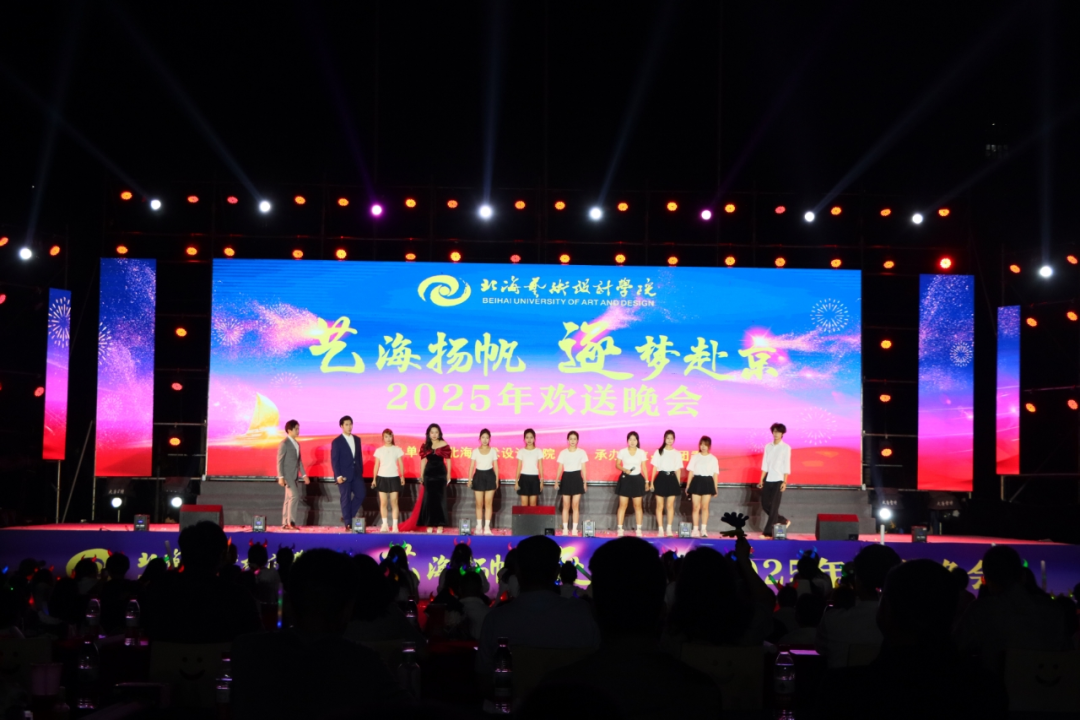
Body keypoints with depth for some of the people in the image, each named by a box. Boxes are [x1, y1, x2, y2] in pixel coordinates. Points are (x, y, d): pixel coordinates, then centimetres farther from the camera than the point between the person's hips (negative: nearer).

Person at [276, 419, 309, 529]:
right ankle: (291, 522, -15)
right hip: (287, 475, -8)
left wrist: (304, 475, 12)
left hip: (295, 476, 8)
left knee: (289, 499, 8)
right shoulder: (284, 444, -10)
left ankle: (285, 523, 11)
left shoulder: (297, 444, 14)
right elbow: (279, 461, -12)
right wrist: (280, 477, -18)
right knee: (294, 496, -17)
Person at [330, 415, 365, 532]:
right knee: (346, 499, -1)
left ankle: (346, 516, 16)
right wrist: (338, 476, -16)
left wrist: (361, 471, 9)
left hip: (356, 474, 5)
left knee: (360, 495, -1)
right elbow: (334, 460, -9)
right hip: (344, 475, -5)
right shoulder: (337, 442, -6)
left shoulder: (357, 440, 11)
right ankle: (348, 524, 3)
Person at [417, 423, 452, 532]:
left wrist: (448, 475, -2)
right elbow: (423, 460, 10)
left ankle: (440, 524, 6)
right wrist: (421, 475, 8)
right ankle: (429, 524, 11)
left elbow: (447, 460, 0)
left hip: (440, 473, -2)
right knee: (429, 498, 5)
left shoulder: (444, 444, -2)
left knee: (440, 498, 1)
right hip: (429, 473, 2)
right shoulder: (425, 446, 6)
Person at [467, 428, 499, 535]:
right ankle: (479, 526, 12)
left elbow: (496, 466, 6)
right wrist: (469, 479, -4)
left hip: (489, 476, 0)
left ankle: (487, 527, -3)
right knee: (479, 503, 3)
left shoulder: (493, 451, 4)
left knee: (488, 503, -3)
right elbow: (471, 466, 3)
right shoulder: (475, 451, 3)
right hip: (479, 476, 0)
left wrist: (497, 479, 0)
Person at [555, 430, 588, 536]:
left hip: (577, 478, 0)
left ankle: (574, 529, 3)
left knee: (575, 506, -1)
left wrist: (585, 482, 1)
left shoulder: (581, 452, 3)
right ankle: (565, 529, 5)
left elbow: (583, 469, 5)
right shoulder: (563, 453, 3)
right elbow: (560, 468, 4)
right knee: (566, 506, 1)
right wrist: (556, 481, -4)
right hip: (566, 478, 1)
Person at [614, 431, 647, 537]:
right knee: (622, 505, -1)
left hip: (637, 479, 1)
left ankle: (638, 529, 11)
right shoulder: (622, 452, 1)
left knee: (637, 505, 5)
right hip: (625, 479, -1)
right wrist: (625, 469, -17)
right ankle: (619, 528, 1)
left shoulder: (641, 453, 3)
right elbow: (617, 465, 3)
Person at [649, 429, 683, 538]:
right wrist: (651, 482, -1)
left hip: (672, 479, 1)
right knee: (660, 506, -1)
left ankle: (669, 529, 8)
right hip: (661, 478, -1)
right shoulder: (659, 452, 6)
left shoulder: (677, 454, 9)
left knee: (670, 505, 0)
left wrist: (678, 484, 5)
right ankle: (660, 530, 2)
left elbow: (678, 470, 10)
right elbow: (655, 468, 4)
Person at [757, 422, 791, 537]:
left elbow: (787, 466, -5)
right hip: (767, 480, 5)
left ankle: (768, 532, -2)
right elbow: (765, 465, 11)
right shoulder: (768, 446, 9)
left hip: (778, 480, -5)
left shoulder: (786, 448, -3)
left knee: (774, 506, -4)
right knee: (765, 504, 6)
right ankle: (783, 521, 25)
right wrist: (761, 480, 7)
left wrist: (785, 482, -11)